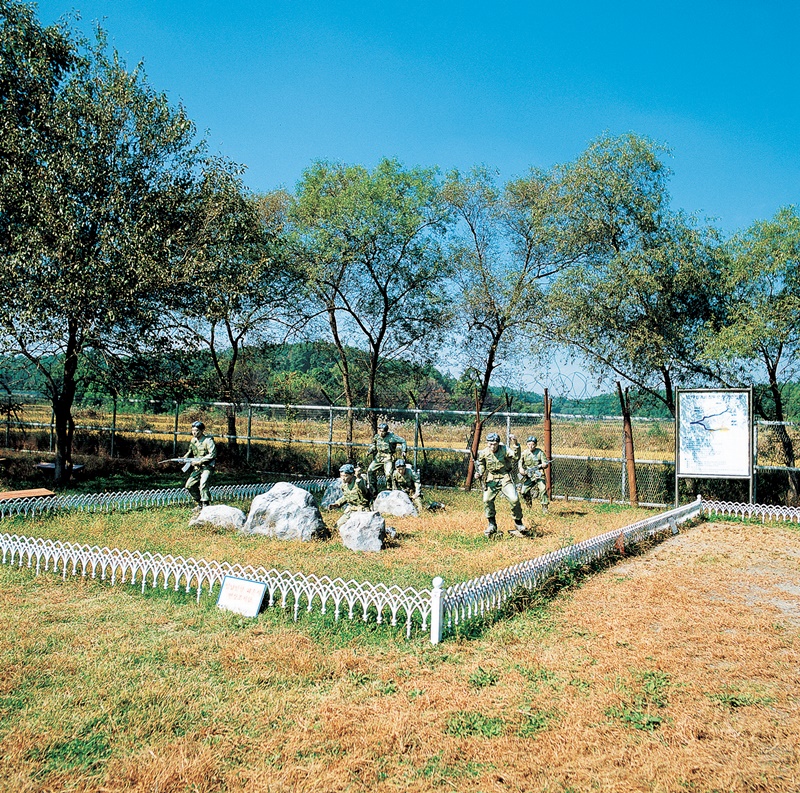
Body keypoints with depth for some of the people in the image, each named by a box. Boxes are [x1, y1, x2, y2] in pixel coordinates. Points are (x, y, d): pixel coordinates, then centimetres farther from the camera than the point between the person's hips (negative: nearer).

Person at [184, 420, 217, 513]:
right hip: (197, 467, 8)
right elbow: (190, 452, 22)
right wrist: (184, 458, 1)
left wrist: (200, 461, -23)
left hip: (207, 466, -8)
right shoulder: (193, 440, 8)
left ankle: (205, 506, -21)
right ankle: (199, 504, 20)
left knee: (203, 484, -25)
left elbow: (212, 454, -21)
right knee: (189, 485, 6)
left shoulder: (208, 440, -14)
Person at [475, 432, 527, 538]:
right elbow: (481, 467, 13)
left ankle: (518, 522, 7)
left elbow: (516, 457, -23)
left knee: (514, 499, -17)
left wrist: (515, 445, -34)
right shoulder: (483, 453, -2)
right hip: (491, 480, 2)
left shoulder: (504, 450, -10)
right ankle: (492, 525, 3)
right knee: (487, 500, -15)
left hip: (505, 478, -2)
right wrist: (478, 474, -7)